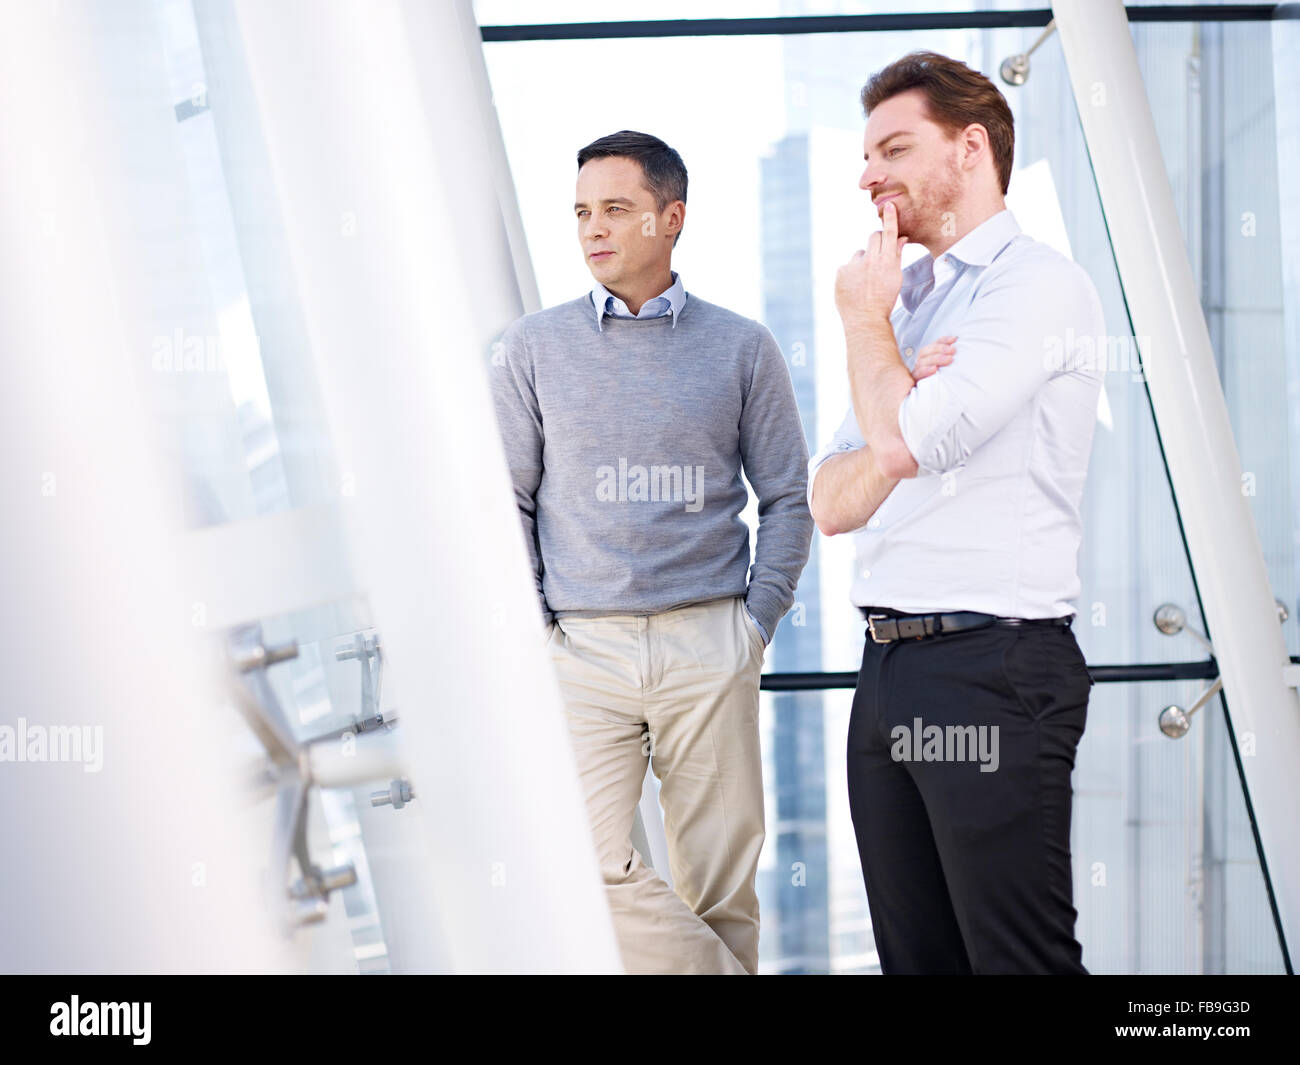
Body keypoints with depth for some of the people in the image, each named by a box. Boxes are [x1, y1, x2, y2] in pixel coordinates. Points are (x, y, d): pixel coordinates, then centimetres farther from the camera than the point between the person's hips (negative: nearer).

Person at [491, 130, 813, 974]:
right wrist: (531, 629, 1)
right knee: (584, 866, -15)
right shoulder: (536, 346, 8)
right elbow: (505, 501, 9)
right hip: (582, 650, 0)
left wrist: (756, 623, 3)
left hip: (709, 650, 0)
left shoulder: (742, 347, 8)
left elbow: (789, 498, 11)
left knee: (720, 885, 1)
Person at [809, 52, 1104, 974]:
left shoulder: (1039, 285, -6)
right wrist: (904, 407, -6)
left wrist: (865, 319, -1)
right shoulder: (911, 305, 21)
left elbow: (906, 440, -19)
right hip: (891, 667, 8)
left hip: (993, 665, -8)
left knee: (1016, 956, -5)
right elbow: (832, 503, 15)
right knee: (915, 954, 11)